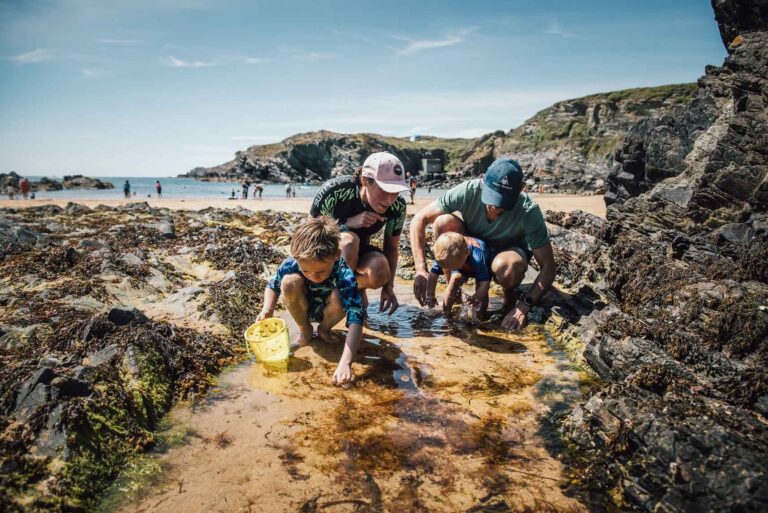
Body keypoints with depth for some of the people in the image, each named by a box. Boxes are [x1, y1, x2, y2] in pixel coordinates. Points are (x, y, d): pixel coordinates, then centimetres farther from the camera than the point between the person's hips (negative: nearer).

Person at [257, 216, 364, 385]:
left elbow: (355, 320, -46)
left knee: (337, 297, -35)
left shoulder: (345, 275, -38)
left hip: (325, 312, -1)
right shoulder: (291, 265, -30)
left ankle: (324, 329, 1)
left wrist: (345, 363, -57)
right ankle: (305, 329, -2)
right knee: (290, 282, -30)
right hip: (303, 309, 1)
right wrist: (267, 310, -27)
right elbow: (272, 286, -7)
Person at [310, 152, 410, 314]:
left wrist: (388, 286, -11)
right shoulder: (335, 191, -29)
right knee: (349, 240, -38)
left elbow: (392, 247, -4)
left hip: (356, 253, 3)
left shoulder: (397, 207, -18)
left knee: (380, 272, -32)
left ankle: (358, 288, 5)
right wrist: (347, 223, -30)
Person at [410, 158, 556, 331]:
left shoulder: (529, 211, -31)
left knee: (506, 265, -39)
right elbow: (419, 219, -27)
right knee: (443, 222, -28)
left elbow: (549, 267, -25)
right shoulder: (468, 191, -30)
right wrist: (421, 270, -36)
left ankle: (510, 296, -2)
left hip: (508, 251, -2)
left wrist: (524, 306, -36)